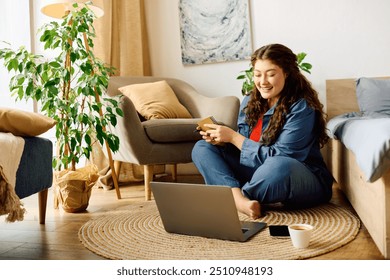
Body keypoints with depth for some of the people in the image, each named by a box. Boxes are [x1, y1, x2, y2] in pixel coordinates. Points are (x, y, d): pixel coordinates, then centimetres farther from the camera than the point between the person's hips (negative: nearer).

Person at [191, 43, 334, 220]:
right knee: (202, 148, -3)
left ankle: (236, 198, -13)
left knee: (279, 166, -42)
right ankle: (238, 199, -27)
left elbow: (278, 158, -21)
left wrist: (233, 137, -20)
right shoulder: (249, 102, 4)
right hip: (257, 173, 6)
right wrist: (222, 141, -11)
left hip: (304, 180, -6)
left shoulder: (301, 107, -16)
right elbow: (243, 146, 10)